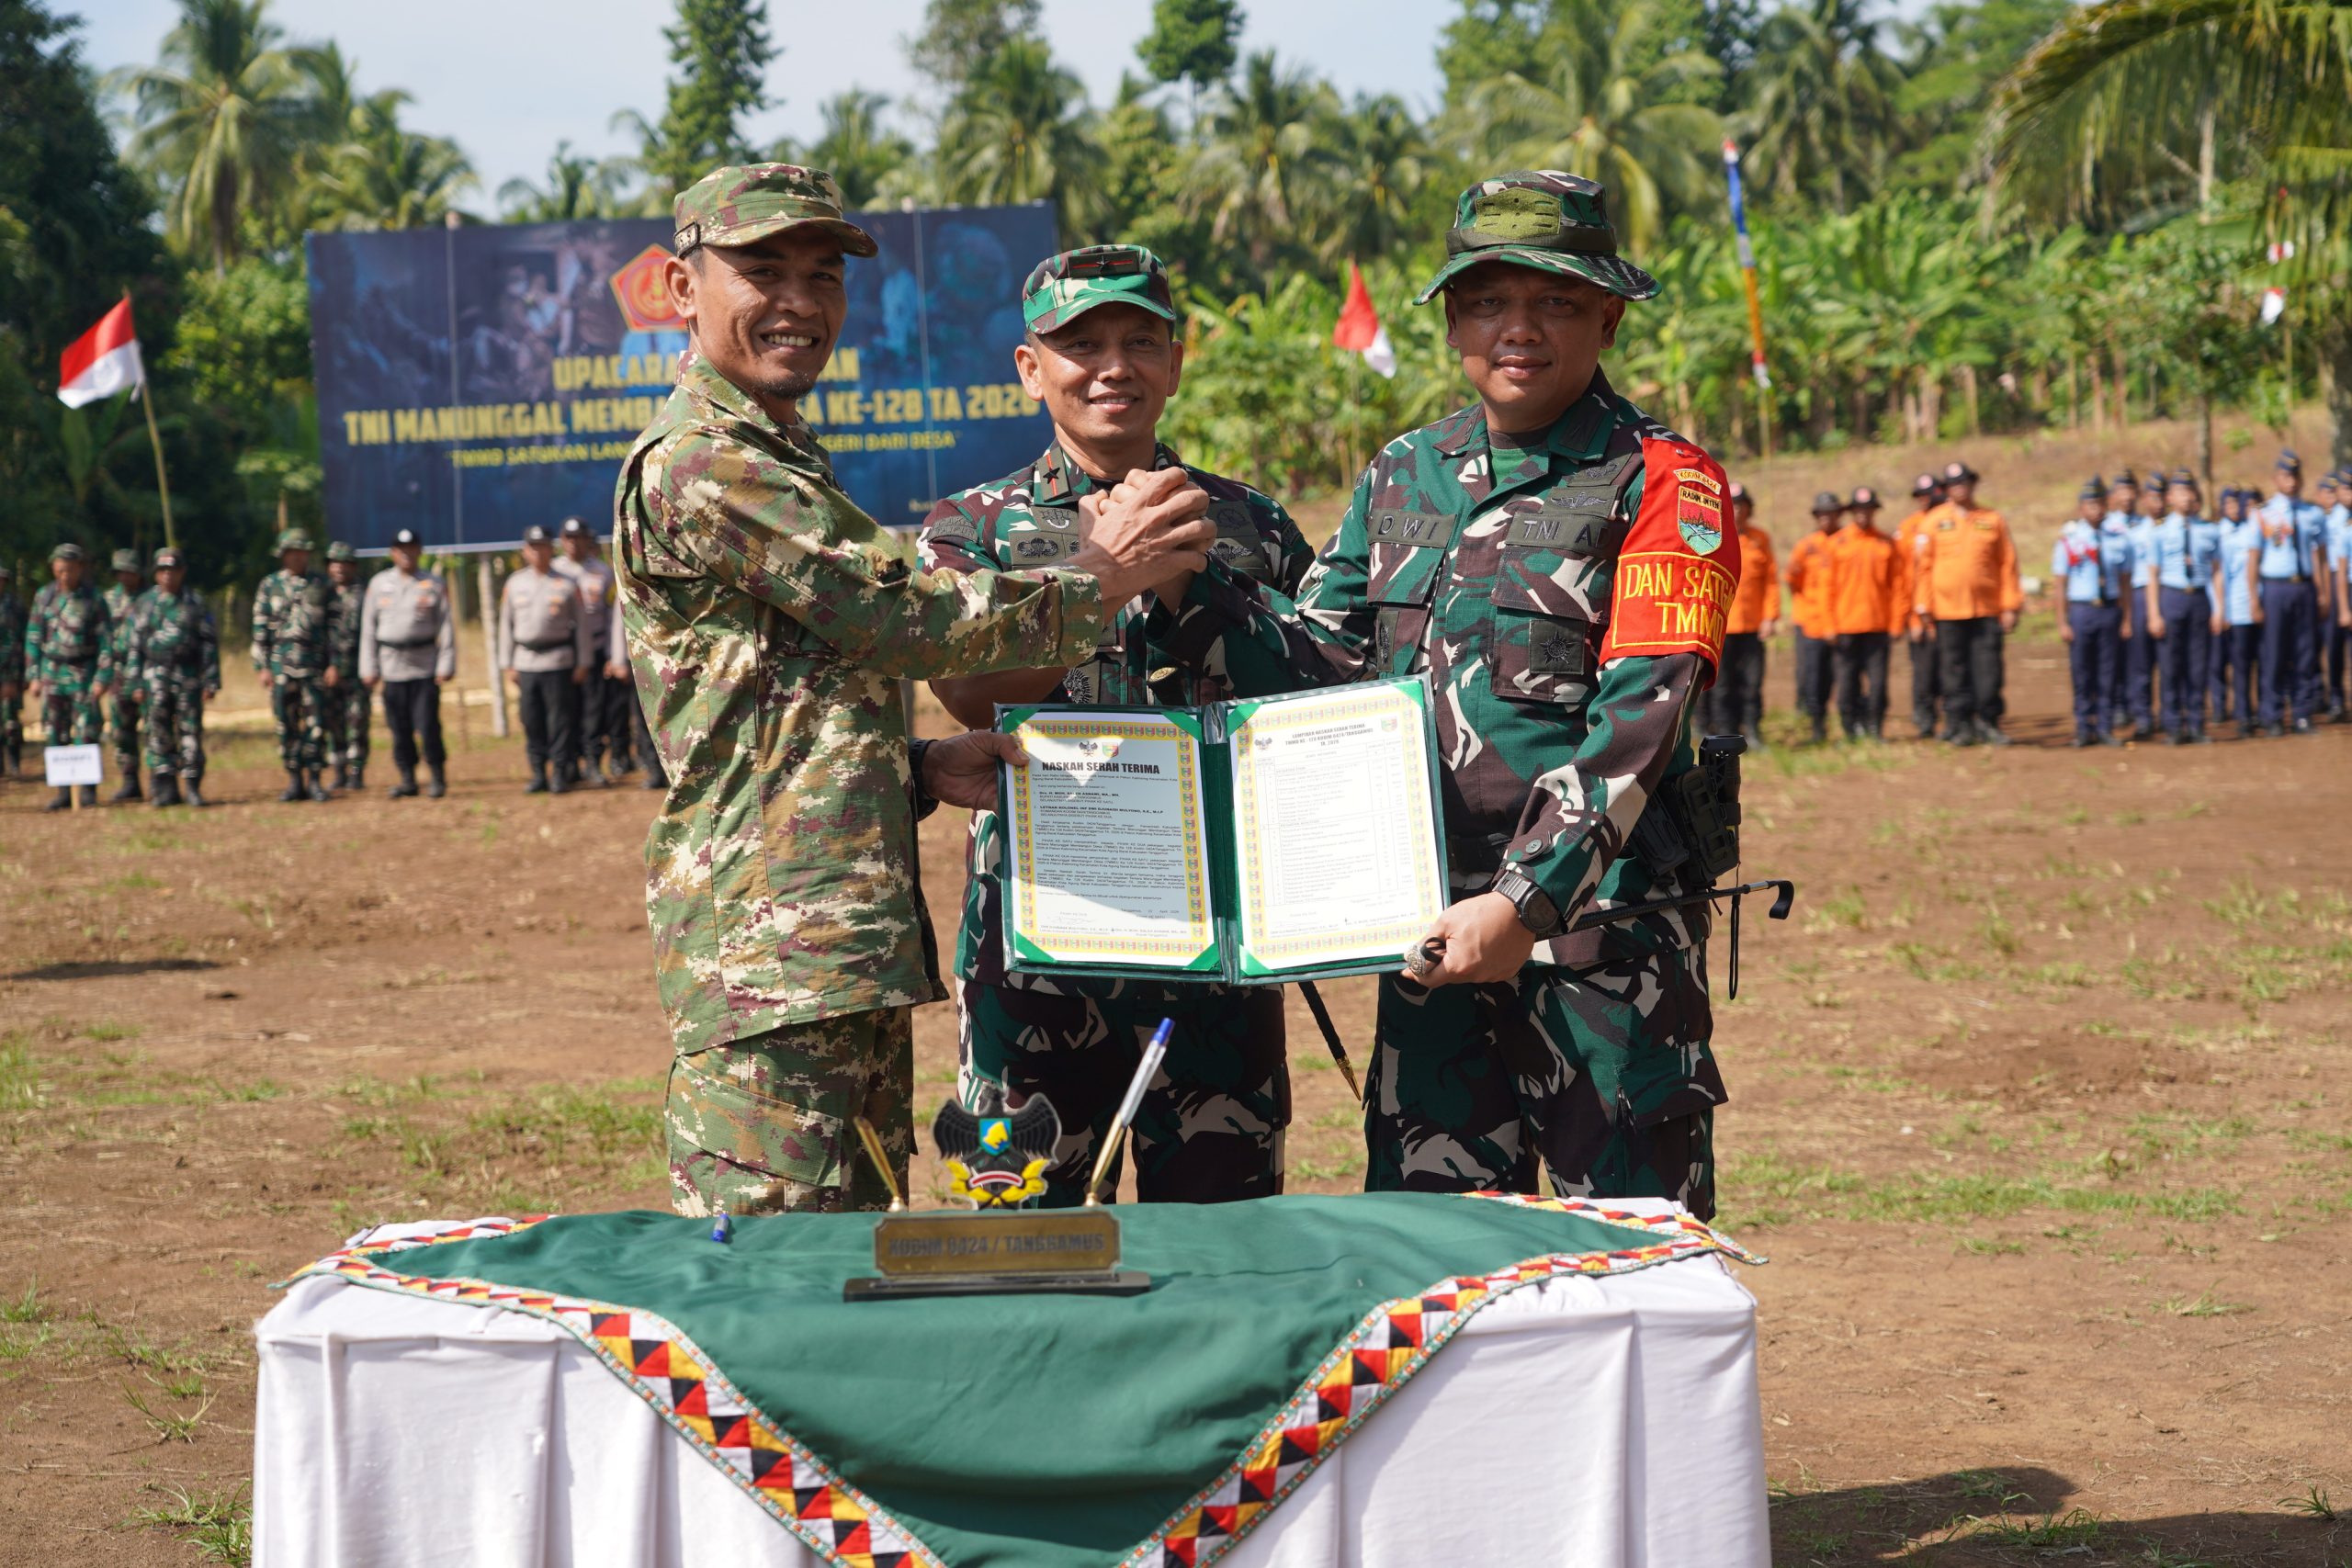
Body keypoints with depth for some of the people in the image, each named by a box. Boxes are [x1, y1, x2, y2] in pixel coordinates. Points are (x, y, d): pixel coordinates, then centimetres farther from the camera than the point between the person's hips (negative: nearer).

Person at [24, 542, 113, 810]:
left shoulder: (94, 599, -4)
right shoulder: (44, 596, 4)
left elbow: (106, 641, -3)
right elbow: (33, 638, 8)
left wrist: (103, 677, -11)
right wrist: (34, 676, 3)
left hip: (83, 675, -3)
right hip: (52, 673, 3)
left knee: (86, 733, -6)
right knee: (56, 736, 2)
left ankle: (88, 790, 1)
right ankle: (62, 792, 7)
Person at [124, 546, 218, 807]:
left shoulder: (195, 603, 5)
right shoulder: (144, 603, 9)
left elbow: (209, 643, 5)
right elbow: (134, 644, 10)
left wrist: (211, 681, -2)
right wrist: (136, 682, 3)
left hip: (189, 677, -1)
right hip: (156, 676, 1)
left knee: (191, 731, -3)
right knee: (158, 734, 0)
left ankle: (192, 787, 3)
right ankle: (164, 788, 4)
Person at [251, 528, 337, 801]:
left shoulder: (321, 586, 6)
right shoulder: (269, 586, 7)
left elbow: (333, 625, 5)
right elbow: (260, 629, 6)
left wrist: (333, 664, -3)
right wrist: (263, 666, -1)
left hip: (315, 663, -1)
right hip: (281, 663, 1)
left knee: (316, 724, -3)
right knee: (286, 726, 2)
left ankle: (314, 780, 4)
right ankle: (294, 781, 9)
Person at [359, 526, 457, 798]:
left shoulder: (435, 585, 3)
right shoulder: (378, 584, 8)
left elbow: (447, 627, 1)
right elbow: (368, 628, 9)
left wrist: (446, 665, -6)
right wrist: (369, 668, 4)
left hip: (425, 667, -2)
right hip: (391, 667, 2)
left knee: (428, 725, -9)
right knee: (399, 728, 3)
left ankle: (438, 778, 2)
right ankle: (408, 781, 11)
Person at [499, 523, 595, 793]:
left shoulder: (566, 583, 0)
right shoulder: (514, 583, 9)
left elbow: (582, 624, 2)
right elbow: (506, 624, 13)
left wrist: (583, 663, -2)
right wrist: (507, 664, 9)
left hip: (558, 662, -3)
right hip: (526, 663, 3)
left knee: (560, 720, -3)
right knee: (531, 722, 5)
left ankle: (560, 773, 2)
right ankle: (538, 774, 12)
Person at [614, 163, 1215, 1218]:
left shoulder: (784, 470, 25)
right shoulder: (697, 469, -9)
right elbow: (902, 617, -12)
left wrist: (924, 770, 9)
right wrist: (1100, 575, 0)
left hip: (855, 951, 10)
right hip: (770, 959, -10)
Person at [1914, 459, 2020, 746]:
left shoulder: (1993, 520, 7)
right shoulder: (1934, 522, 6)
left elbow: (2008, 564, 6)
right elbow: (1924, 567, 5)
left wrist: (2010, 606, 0)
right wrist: (1924, 608, -1)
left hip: (1987, 610, 0)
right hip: (1948, 612, 0)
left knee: (1988, 668, -2)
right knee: (1955, 671, 3)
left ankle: (1988, 723, 6)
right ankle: (1959, 725, 9)